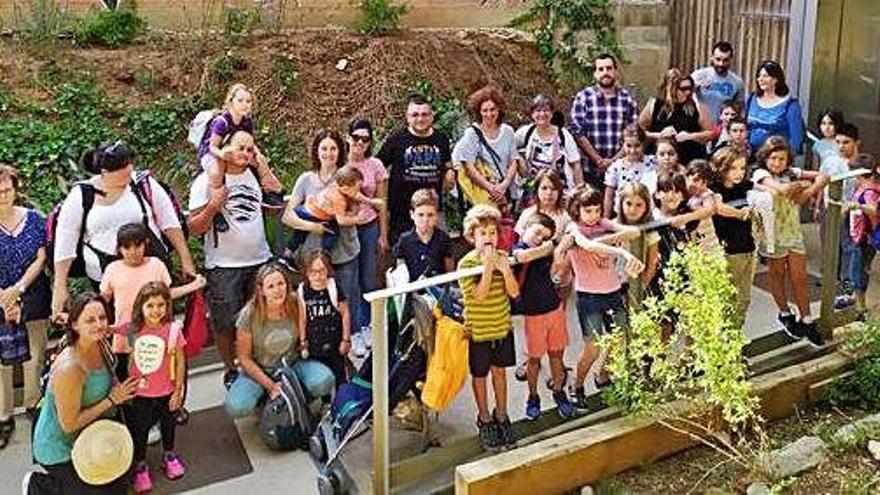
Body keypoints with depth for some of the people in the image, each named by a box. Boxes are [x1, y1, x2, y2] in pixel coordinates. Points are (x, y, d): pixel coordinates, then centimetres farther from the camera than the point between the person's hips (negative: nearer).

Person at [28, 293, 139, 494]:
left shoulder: (99, 347, -8)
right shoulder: (69, 368, -33)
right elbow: (69, 424, -26)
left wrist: (120, 393, -7)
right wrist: (111, 400, -24)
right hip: (59, 450, -8)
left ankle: (55, 479, 27)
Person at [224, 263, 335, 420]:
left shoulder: (295, 305, -14)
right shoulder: (249, 314, -19)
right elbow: (244, 357, -11)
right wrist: (270, 385, -16)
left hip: (293, 363, 1)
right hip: (259, 370, -1)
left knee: (323, 381, -30)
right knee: (235, 407, -27)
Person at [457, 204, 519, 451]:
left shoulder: (502, 257, -2)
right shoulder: (466, 263, -15)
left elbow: (514, 292, -9)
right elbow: (480, 294, -25)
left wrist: (505, 269, -24)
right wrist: (488, 267, -31)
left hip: (502, 326, 4)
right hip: (478, 330, -3)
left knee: (499, 370, 16)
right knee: (480, 374, 11)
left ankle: (501, 415, 33)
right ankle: (484, 419, 28)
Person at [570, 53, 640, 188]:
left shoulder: (628, 99, 8)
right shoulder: (583, 97, 3)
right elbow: (578, 133, -3)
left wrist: (614, 160, -8)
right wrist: (599, 161, -10)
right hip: (590, 171, -1)